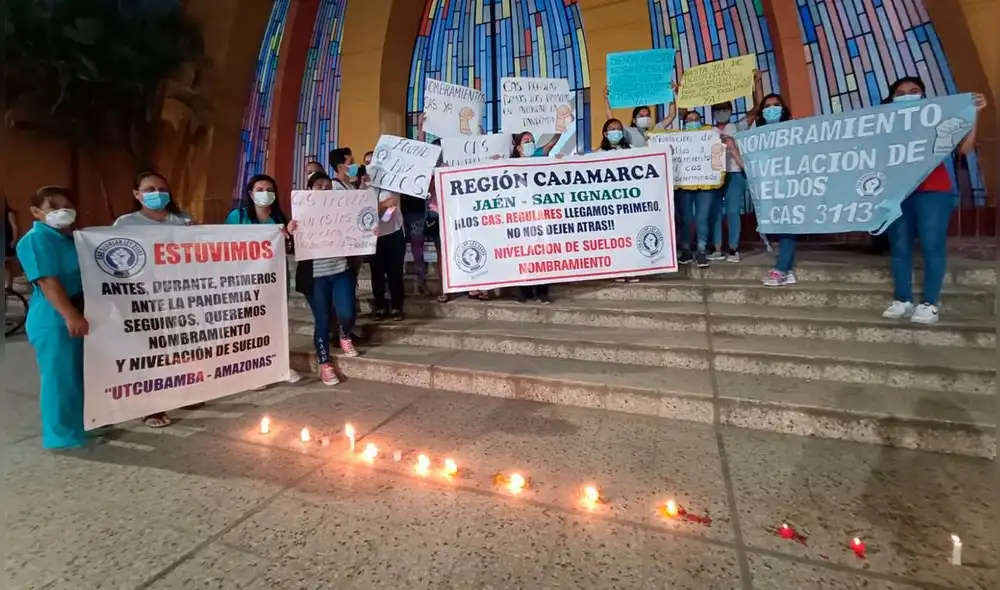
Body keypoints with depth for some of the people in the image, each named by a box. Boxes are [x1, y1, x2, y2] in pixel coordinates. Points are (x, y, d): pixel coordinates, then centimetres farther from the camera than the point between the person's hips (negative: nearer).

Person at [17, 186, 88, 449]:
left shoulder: (72, 237, 14)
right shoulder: (35, 239, -13)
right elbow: (47, 281, -22)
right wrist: (70, 316, -29)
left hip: (78, 316, 9)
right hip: (55, 321, -9)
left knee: (80, 376, 17)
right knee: (60, 378, -1)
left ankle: (81, 425, 31)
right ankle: (63, 436, 10)